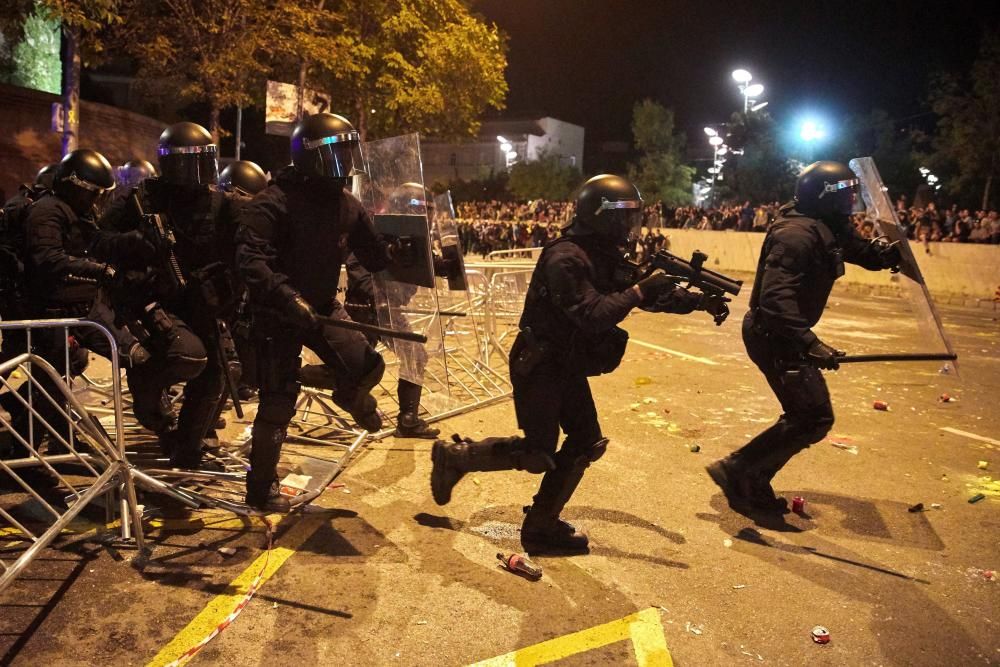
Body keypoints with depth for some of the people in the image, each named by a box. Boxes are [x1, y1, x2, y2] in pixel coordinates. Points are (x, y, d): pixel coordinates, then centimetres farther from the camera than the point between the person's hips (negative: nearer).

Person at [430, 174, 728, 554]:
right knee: (537, 454, -4)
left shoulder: (608, 256, 6)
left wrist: (698, 301, 0)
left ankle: (542, 526, 19)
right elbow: (592, 316, -31)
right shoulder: (566, 258, -23)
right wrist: (639, 290, -28)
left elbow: (650, 295, 10)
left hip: (567, 366, 9)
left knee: (586, 443, 8)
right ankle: (455, 456, 14)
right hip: (538, 366, -9)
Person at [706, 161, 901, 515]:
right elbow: (776, 296, -31)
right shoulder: (798, 234, -22)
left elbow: (865, 252, 21)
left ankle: (753, 486, 24)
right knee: (814, 418, -7)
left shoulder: (828, 229, 10)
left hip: (785, 334, 11)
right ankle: (736, 470, -1)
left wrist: (893, 252, -1)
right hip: (773, 336, -11)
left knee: (804, 415, 16)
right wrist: (808, 342, -37)